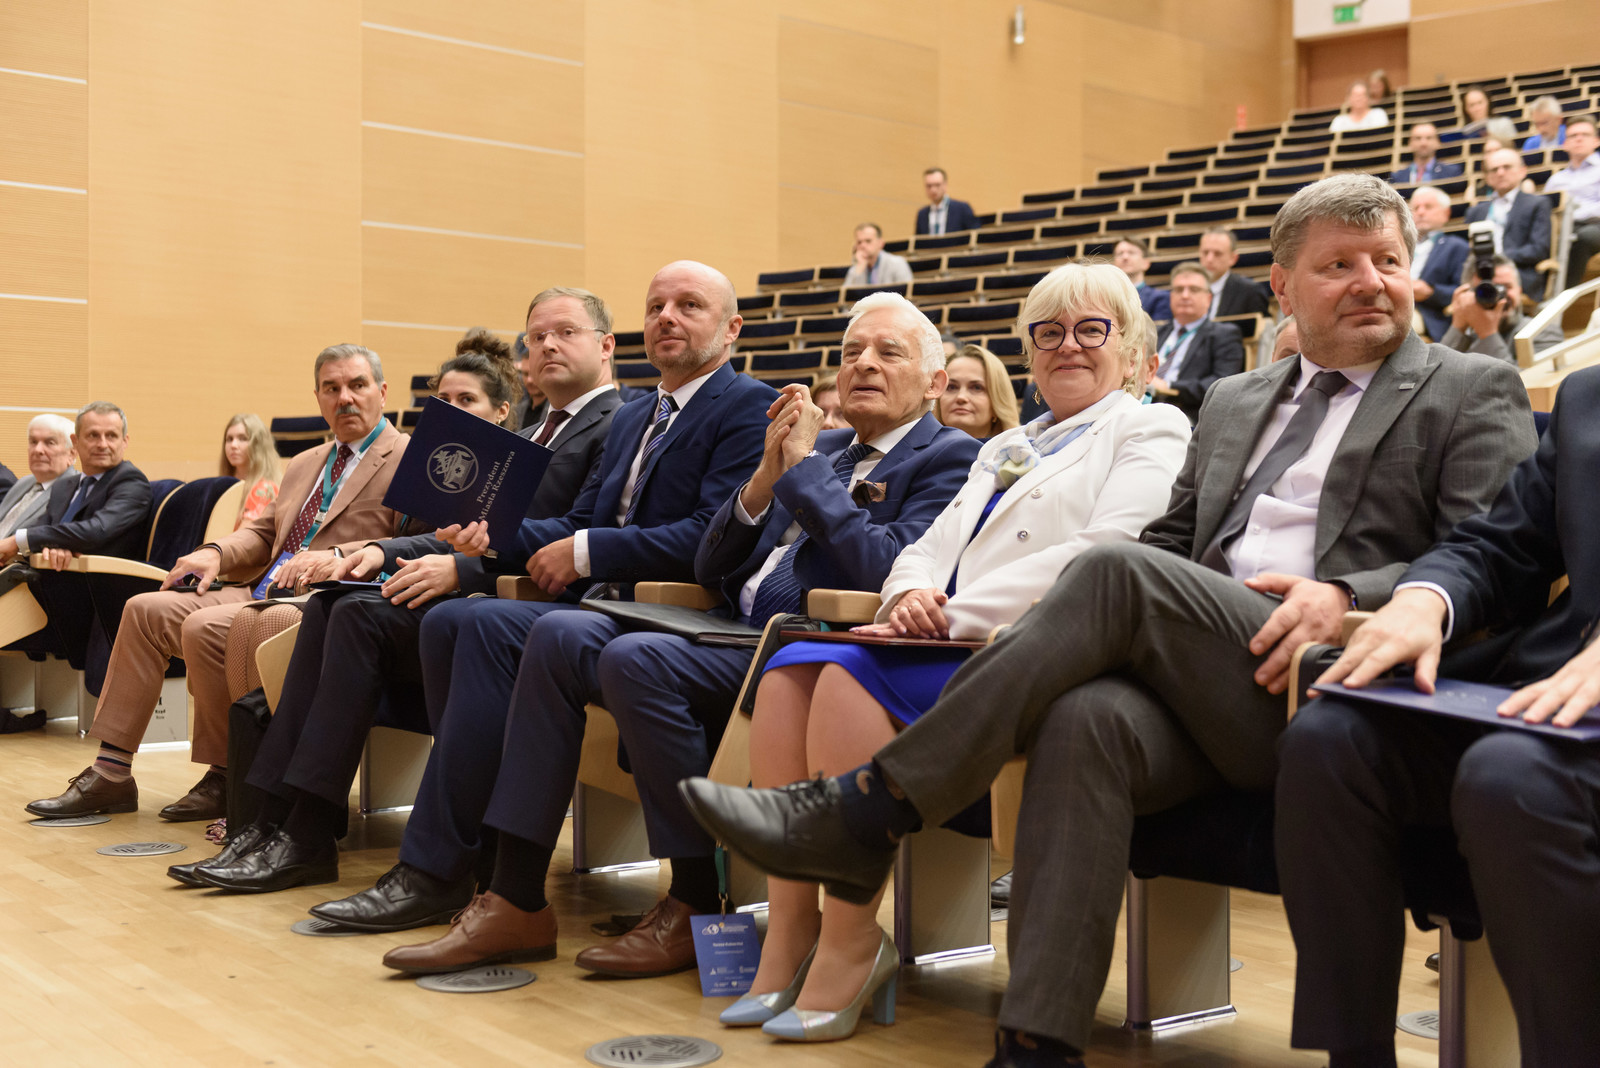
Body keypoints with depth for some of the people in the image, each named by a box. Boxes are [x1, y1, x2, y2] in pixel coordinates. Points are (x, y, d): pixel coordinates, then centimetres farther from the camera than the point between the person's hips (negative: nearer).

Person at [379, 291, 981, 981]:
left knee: (636, 659, -28)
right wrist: (768, 473, 1)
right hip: (735, 638, 8)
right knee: (560, 635, -9)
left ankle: (697, 904, -13)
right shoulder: (824, 447, 22)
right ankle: (515, 903, -9)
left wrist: (807, 466, -9)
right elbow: (710, 571, 17)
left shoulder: (949, 459, 1)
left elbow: (889, 573, -19)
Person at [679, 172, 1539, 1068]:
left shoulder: (1475, 392, 12)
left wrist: (1347, 598, -19)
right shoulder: (1234, 400, 28)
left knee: (1118, 573, -28)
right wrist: (1062, 610, 3)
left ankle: (862, 813, -26)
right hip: (1197, 683, 5)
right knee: (1086, 718, -31)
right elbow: (1174, 538, 25)